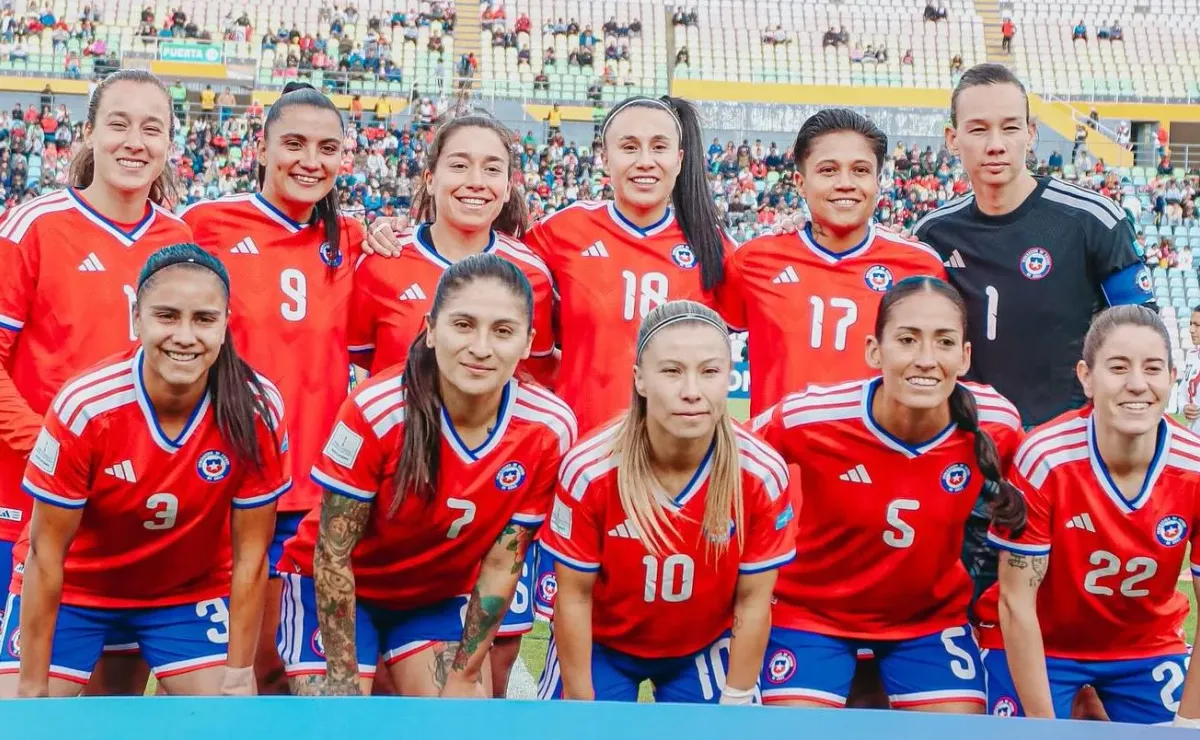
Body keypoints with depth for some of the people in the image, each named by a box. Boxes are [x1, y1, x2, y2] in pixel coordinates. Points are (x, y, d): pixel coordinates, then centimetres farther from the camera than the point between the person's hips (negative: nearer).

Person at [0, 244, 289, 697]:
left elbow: (250, 552, -14)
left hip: (193, 590, 1)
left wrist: (240, 671, -11)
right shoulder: (84, 407, -29)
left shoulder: (257, 410, -25)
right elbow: (46, 553, -19)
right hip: (73, 588, -1)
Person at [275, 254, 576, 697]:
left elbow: (502, 565, -10)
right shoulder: (379, 410, -30)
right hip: (336, 591, -3)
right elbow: (331, 555, -19)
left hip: (441, 597, 3)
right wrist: (343, 676, -15)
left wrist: (465, 675, -6)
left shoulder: (549, 428, -21)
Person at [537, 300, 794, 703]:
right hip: (599, 644, -1)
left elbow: (753, 599, -12)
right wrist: (581, 707, -9)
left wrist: (735, 701, -6)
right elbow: (574, 595, -15)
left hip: (706, 648, 1)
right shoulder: (589, 470, -27)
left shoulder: (763, 474, -24)